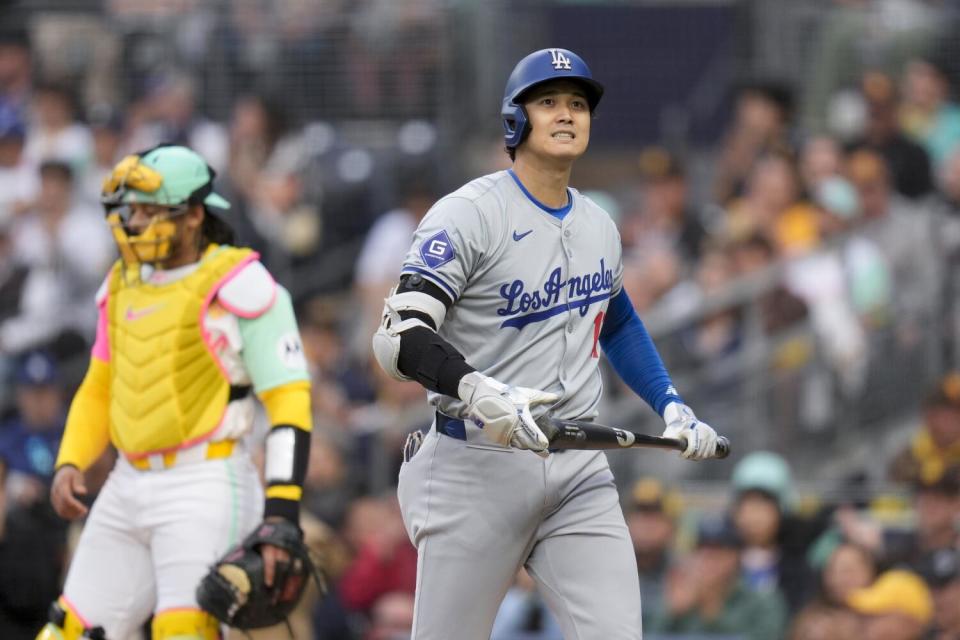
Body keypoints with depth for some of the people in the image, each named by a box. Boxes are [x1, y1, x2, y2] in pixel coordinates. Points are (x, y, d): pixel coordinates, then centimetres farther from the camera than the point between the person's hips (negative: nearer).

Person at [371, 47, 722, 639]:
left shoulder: (600, 226, 14)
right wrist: (479, 392, -33)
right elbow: (399, 335, -18)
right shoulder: (468, 213, -8)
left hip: (581, 477, 5)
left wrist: (671, 406, 21)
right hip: (478, 471, -5)